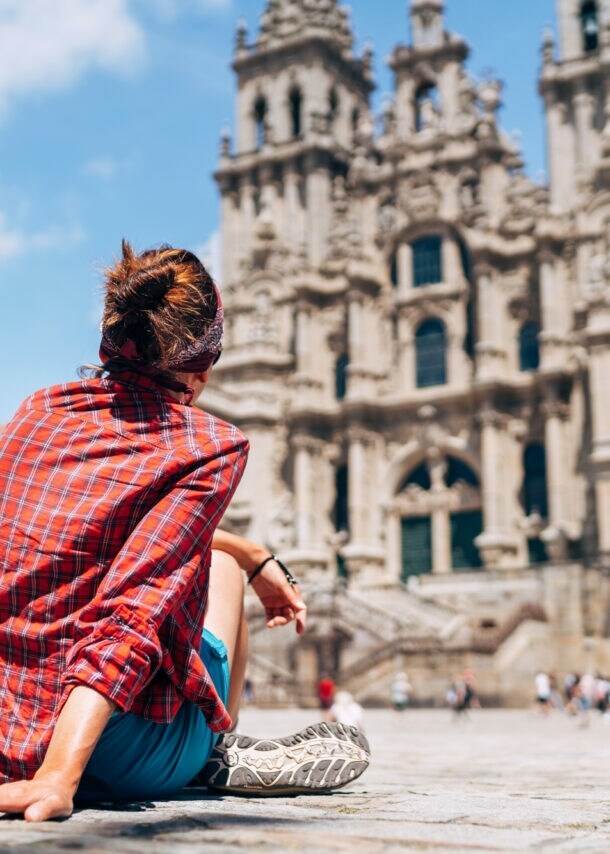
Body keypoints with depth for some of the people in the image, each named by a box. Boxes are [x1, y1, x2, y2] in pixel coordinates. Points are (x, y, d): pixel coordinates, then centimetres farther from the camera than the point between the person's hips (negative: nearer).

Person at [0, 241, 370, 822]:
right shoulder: (211, 447, -13)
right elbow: (136, 613, -25)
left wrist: (255, 555, 23)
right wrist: (58, 779, -28)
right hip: (125, 759, -5)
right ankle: (218, 756, 31)